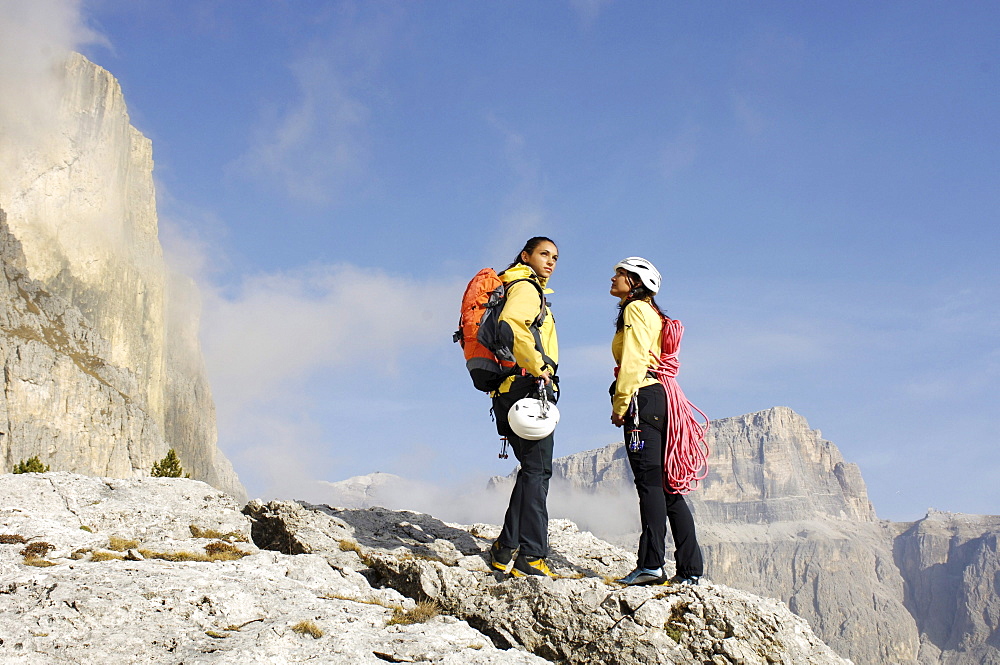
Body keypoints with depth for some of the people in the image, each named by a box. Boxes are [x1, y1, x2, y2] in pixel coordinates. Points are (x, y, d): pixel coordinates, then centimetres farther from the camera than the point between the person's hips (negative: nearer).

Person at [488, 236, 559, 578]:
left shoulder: (523, 288, 27)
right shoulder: (526, 288, -4)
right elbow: (509, 324, -25)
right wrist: (538, 367, -20)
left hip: (509, 392, 10)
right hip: (528, 386, -10)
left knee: (533, 469, 13)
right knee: (537, 469, -11)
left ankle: (507, 549, 13)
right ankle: (530, 555, -12)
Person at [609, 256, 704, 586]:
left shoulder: (635, 309, -1)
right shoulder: (655, 314, 26)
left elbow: (633, 360, -12)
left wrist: (620, 404, -12)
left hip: (643, 397, -9)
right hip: (664, 399, 9)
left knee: (650, 483, -14)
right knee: (667, 486, 7)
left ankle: (650, 564, -18)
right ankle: (690, 569, 5)